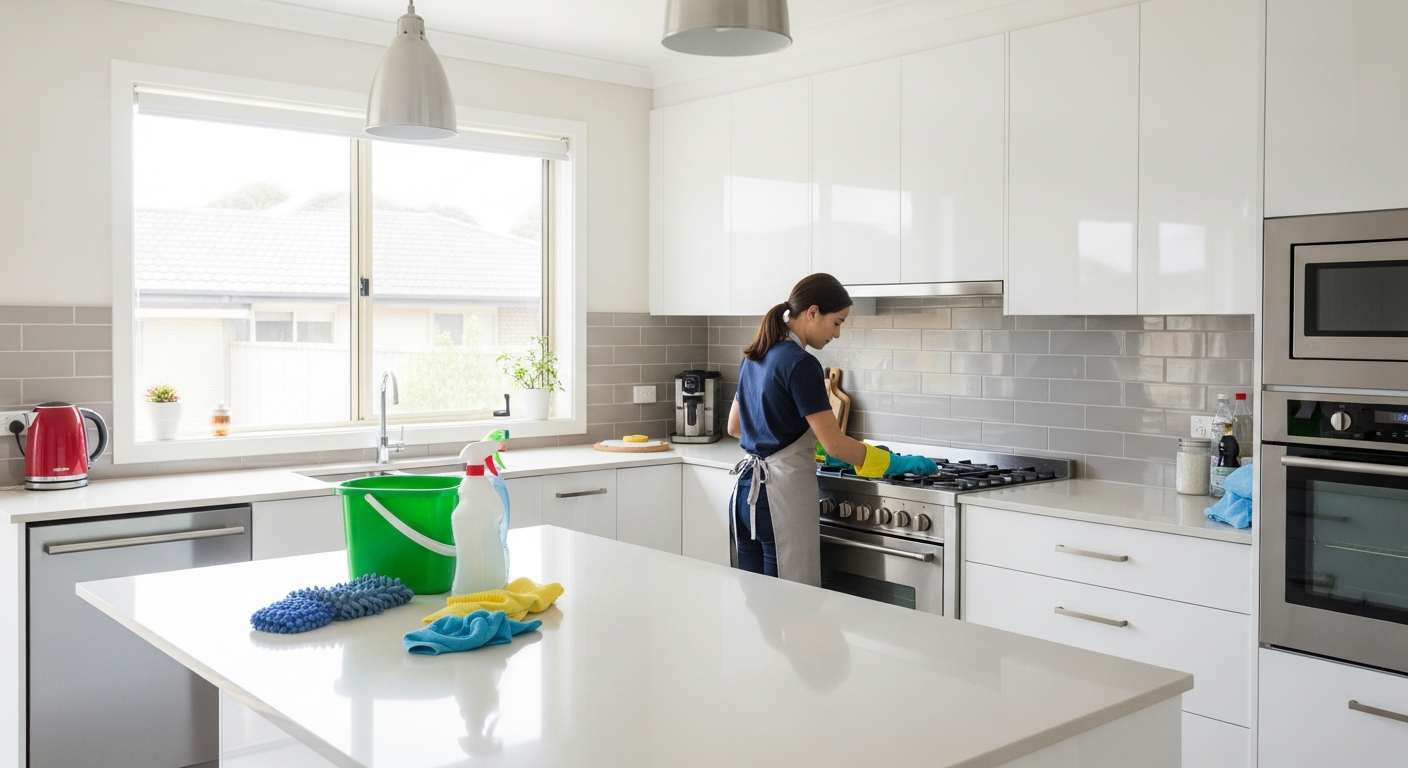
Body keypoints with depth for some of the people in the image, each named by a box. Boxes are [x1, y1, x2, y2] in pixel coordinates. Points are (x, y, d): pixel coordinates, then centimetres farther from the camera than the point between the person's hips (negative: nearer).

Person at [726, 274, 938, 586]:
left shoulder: (755, 357, 11)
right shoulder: (800, 364, -15)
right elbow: (835, 444, -17)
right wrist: (896, 463, -5)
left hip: (745, 491, 9)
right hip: (782, 494, -9)